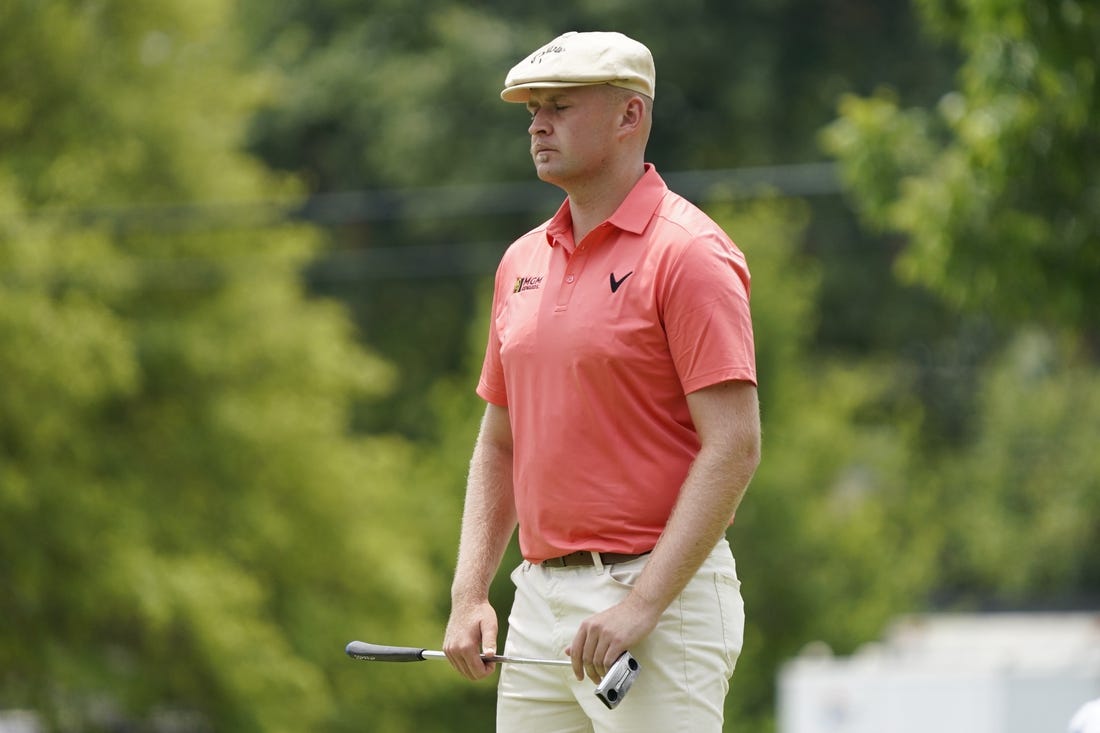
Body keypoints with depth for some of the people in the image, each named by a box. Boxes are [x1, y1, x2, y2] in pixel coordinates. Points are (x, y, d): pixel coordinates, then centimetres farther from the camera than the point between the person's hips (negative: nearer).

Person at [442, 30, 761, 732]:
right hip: (539, 600, 8)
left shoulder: (688, 253, -9)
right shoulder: (522, 261, 15)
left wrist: (643, 604, -20)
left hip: (665, 597, -7)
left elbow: (735, 445, -15)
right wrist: (469, 595, 8)